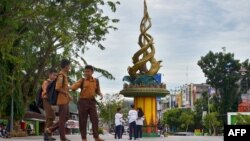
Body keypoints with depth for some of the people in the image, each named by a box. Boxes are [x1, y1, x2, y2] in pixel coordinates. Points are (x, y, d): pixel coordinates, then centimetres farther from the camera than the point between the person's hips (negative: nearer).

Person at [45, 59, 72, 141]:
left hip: (65, 100, 10)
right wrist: (68, 94, -16)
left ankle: (49, 130, 14)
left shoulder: (64, 75, 16)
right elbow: (58, 88, -21)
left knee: (66, 117, 13)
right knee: (62, 119, -3)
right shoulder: (61, 75, -13)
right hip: (62, 99, -10)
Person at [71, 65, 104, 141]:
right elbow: (73, 87, -7)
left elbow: (97, 90, 20)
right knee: (83, 120, 0)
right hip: (83, 101, -3)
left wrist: (100, 94, 0)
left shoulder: (96, 81, 10)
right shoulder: (82, 80, 0)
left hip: (92, 101, 3)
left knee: (95, 119, -1)